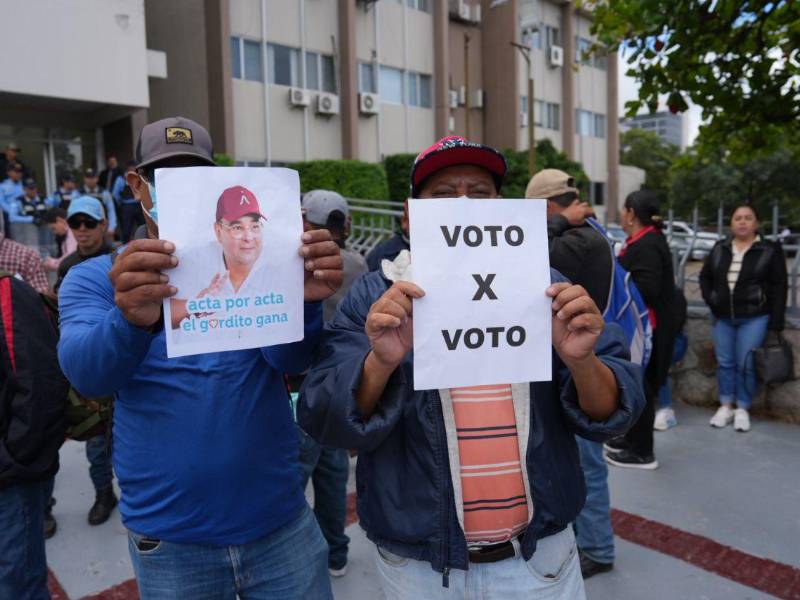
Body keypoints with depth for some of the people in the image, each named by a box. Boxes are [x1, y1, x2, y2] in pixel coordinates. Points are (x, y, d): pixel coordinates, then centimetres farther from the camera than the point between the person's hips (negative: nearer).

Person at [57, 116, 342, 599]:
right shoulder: (94, 278, -4)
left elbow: (290, 358, -15)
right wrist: (135, 319, -42)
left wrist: (304, 300, -36)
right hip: (169, 539, 0)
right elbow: (86, 374, -21)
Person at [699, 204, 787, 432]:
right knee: (724, 362, 8)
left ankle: (742, 409, 12)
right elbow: (705, 277, 17)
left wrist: (775, 324, -9)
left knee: (745, 364, -2)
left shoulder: (770, 250, -3)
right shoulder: (720, 248, 6)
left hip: (754, 317, -3)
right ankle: (725, 406, 18)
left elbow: (779, 288, -5)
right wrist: (711, 301, 1)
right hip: (723, 317, 4)